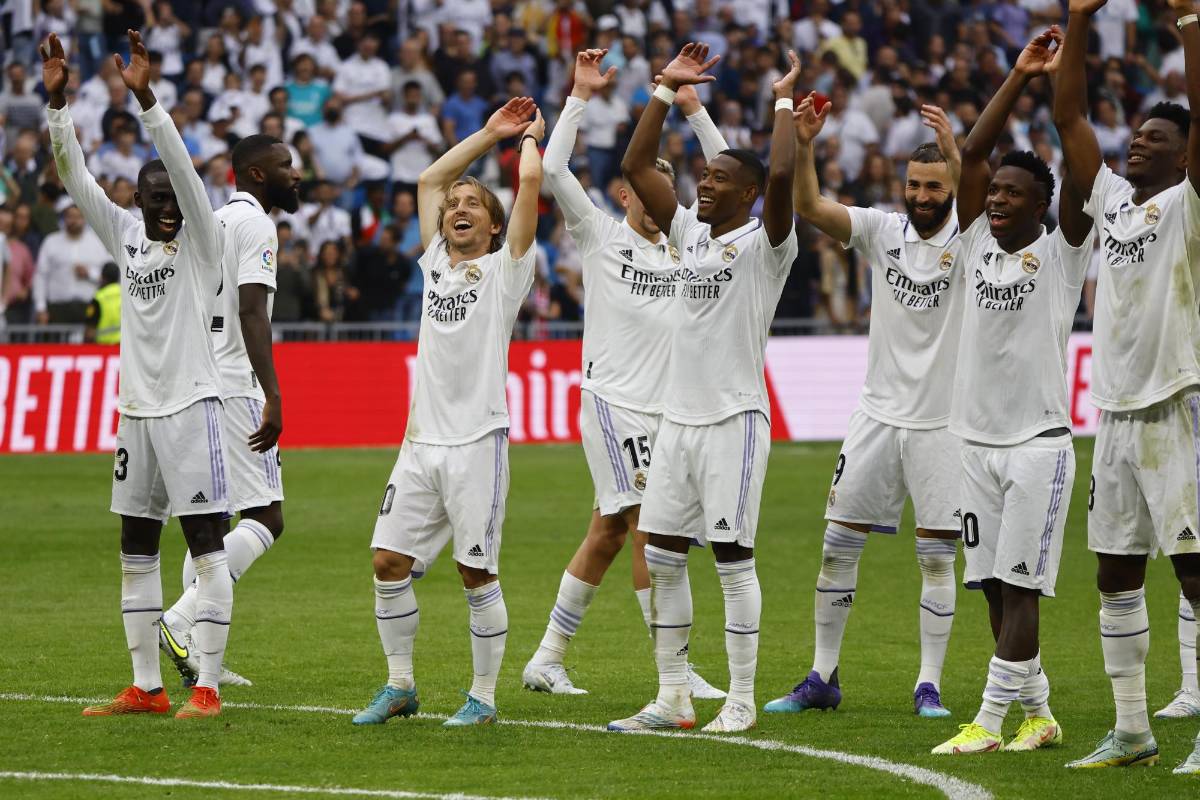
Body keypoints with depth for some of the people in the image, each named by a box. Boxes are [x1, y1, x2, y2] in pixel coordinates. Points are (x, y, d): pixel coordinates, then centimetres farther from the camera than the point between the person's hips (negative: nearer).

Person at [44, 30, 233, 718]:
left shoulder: (202, 241, -3)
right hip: (137, 409, 7)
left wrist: (146, 98, -27)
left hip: (190, 406, -7)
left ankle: (207, 688, -8)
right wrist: (58, 101, -5)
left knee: (207, 547, -7)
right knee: (136, 552, 9)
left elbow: (183, 169, -17)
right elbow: (77, 177, 6)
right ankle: (147, 688, 15)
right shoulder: (126, 236, 11)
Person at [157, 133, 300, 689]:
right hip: (233, 387, -10)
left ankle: (196, 654, 10)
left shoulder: (213, 223, 19)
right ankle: (181, 620, -20)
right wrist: (273, 397, -25)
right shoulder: (255, 224, -9)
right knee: (265, 519, -9)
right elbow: (252, 313, -19)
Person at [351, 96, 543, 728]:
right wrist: (490, 134, 28)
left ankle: (483, 698, 5)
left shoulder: (505, 268, 2)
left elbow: (531, 181, -5)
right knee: (390, 563, 1)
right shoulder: (437, 264, 17)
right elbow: (429, 180, 26)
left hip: (477, 443, -5)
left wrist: (531, 136, 14)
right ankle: (399, 687, 13)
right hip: (421, 440, 5)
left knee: (477, 574, -3)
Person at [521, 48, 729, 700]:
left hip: (663, 410, 6)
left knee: (608, 536, 8)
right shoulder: (599, 237, 1)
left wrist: (692, 110, 4)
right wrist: (581, 96, -12)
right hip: (614, 402, -6)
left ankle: (547, 659, 16)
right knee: (651, 531, -11)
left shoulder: (682, 242, 13)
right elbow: (553, 169, -10)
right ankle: (676, 673, -12)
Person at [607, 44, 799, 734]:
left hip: (734, 419, -7)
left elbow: (781, 177, -25)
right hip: (679, 418, 7)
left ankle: (742, 701, -1)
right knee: (662, 556, 6)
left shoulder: (764, 243, -7)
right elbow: (636, 167, 13)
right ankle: (673, 698, 11)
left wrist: (785, 103, -14)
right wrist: (668, 89, 9)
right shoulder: (691, 233, 13)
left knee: (732, 556, -6)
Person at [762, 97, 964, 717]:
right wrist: (802, 146, -26)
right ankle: (822, 678, 14)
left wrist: (954, 154, -44)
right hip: (879, 415, 3)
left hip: (942, 424, -3)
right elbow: (810, 207, -10)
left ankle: (929, 684, 8)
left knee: (937, 557, -1)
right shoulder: (882, 230, 1)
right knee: (838, 546, 5)